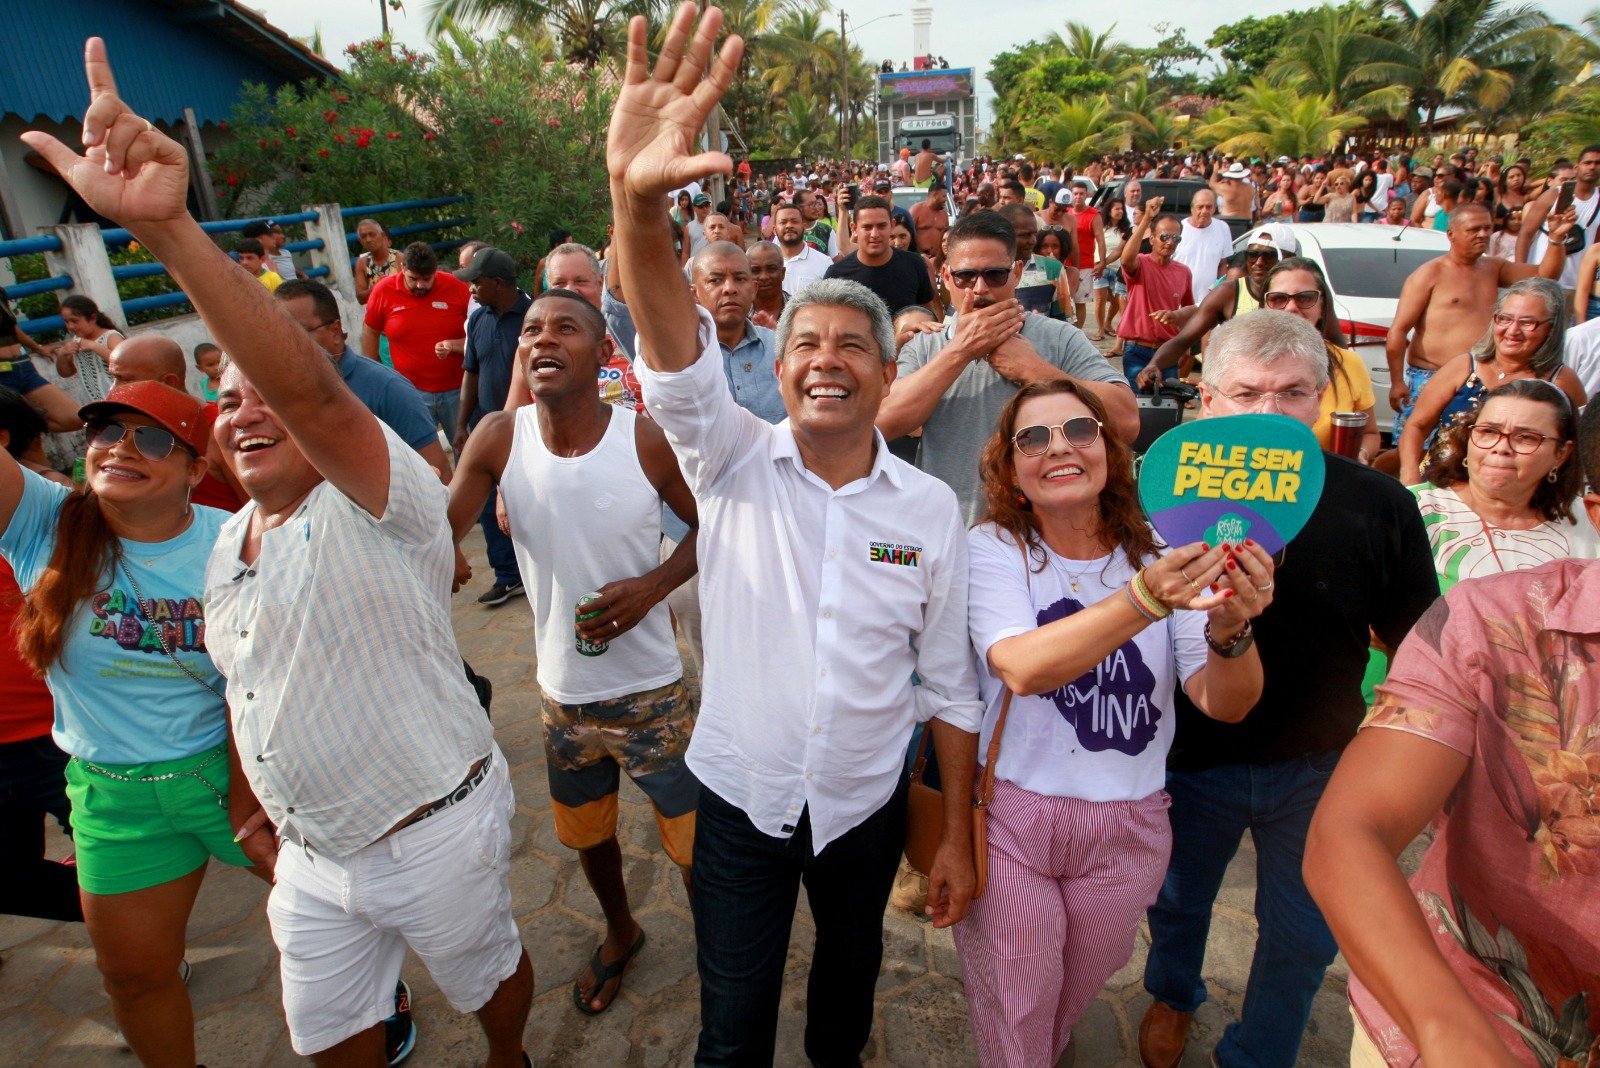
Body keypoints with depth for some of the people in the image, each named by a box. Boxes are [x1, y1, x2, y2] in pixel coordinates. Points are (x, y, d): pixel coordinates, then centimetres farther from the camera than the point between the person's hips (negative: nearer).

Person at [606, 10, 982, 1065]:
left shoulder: (931, 509, -11)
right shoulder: (735, 463, -13)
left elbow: (950, 681, -5)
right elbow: (678, 358, -33)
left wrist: (959, 837, 0)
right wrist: (637, 201, -51)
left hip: (867, 800, 2)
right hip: (740, 794, -1)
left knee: (851, 962, 28)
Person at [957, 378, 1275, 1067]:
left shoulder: (1161, 556, -5)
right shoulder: (992, 549, -12)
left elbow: (1224, 704, -12)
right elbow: (1023, 668, -30)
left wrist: (1230, 629, -34)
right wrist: (1145, 600, -43)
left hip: (1126, 829, 3)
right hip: (1007, 816, -3)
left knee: (1075, 995, 25)